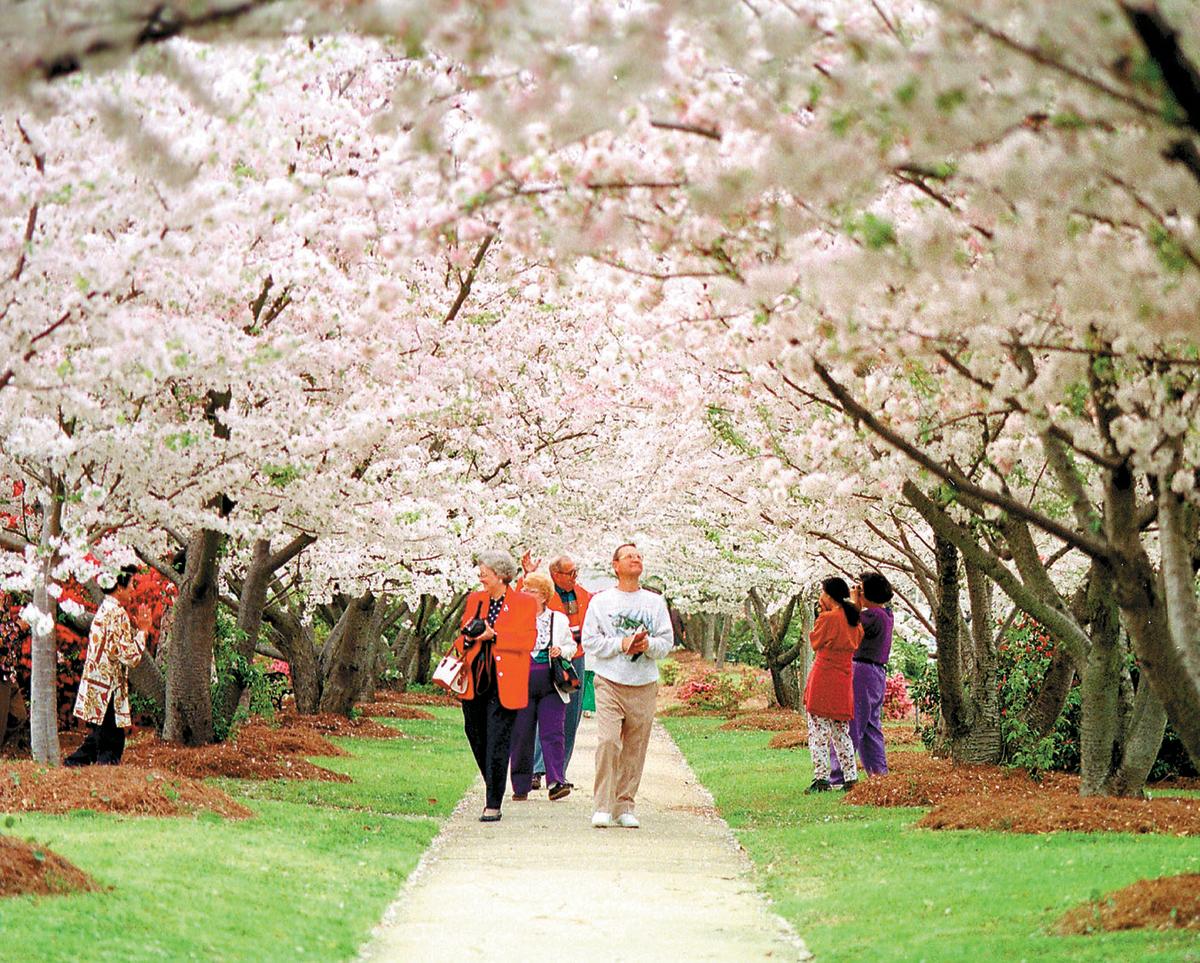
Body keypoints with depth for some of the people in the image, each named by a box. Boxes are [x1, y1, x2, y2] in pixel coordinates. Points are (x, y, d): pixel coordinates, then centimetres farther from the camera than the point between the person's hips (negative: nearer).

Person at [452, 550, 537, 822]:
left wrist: (493, 636, -16)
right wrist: (468, 638, -4)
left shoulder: (524, 604, -2)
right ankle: (493, 789, 32)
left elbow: (527, 641, -9)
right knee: (476, 738, 11)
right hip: (475, 680, 5)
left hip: (504, 684, -5)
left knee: (497, 743, -7)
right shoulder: (475, 600, 13)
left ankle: (493, 805, -5)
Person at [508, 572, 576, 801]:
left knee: (552, 734, -8)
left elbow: (571, 646, 18)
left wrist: (561, 651, -3)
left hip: (551, 685, 0)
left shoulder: (559, 620, 9)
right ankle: (521, 786, 10)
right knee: (521, 736, 2)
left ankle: (556, 782, -13)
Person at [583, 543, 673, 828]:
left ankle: (624, 807, 9)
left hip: (644, 686, 2)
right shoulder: (601, 601, 6)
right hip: (610, 682, -2)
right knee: (607, 742, -15)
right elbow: (590, 641, 1)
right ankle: (602, 807, -12)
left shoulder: (655, 602, 13)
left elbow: (666, 642, 8)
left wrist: (647, 645, -13)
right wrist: (622, 644, -11)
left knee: (635, 748, 2)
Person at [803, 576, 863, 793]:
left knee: (818, 732, -5)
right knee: (841, 732, 14)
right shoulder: (855, 621, 9)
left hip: (823, 677, -7)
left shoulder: (828, 618, -11)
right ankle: (851, 777, 11)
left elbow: (815, 642, 1)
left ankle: (821, 778, -12)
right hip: (844, 681, 7)